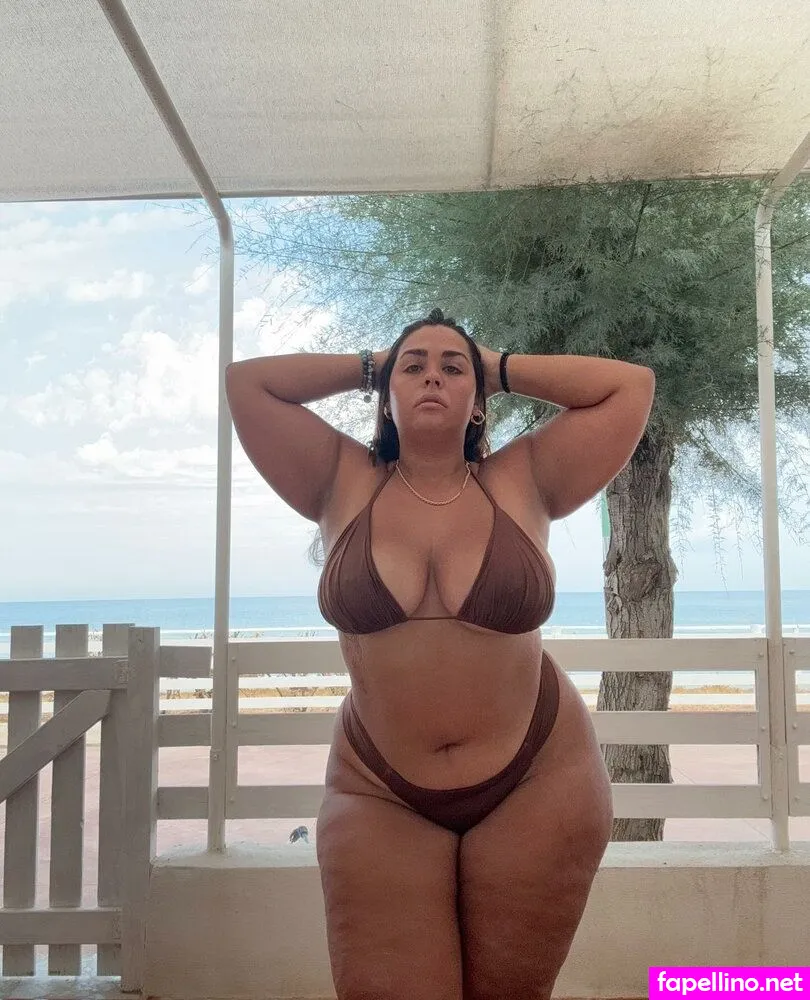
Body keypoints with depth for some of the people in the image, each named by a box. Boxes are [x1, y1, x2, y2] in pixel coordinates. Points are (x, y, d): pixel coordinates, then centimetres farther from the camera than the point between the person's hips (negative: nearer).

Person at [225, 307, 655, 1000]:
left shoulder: (523, 482, 0)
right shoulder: (344, 484, 2)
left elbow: (631, 386, 2)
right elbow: (245, 382, 3)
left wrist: (502, 367, 6)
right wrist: (368, 366, 9)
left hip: (539, 785, 0)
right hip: (379, 799, 0)